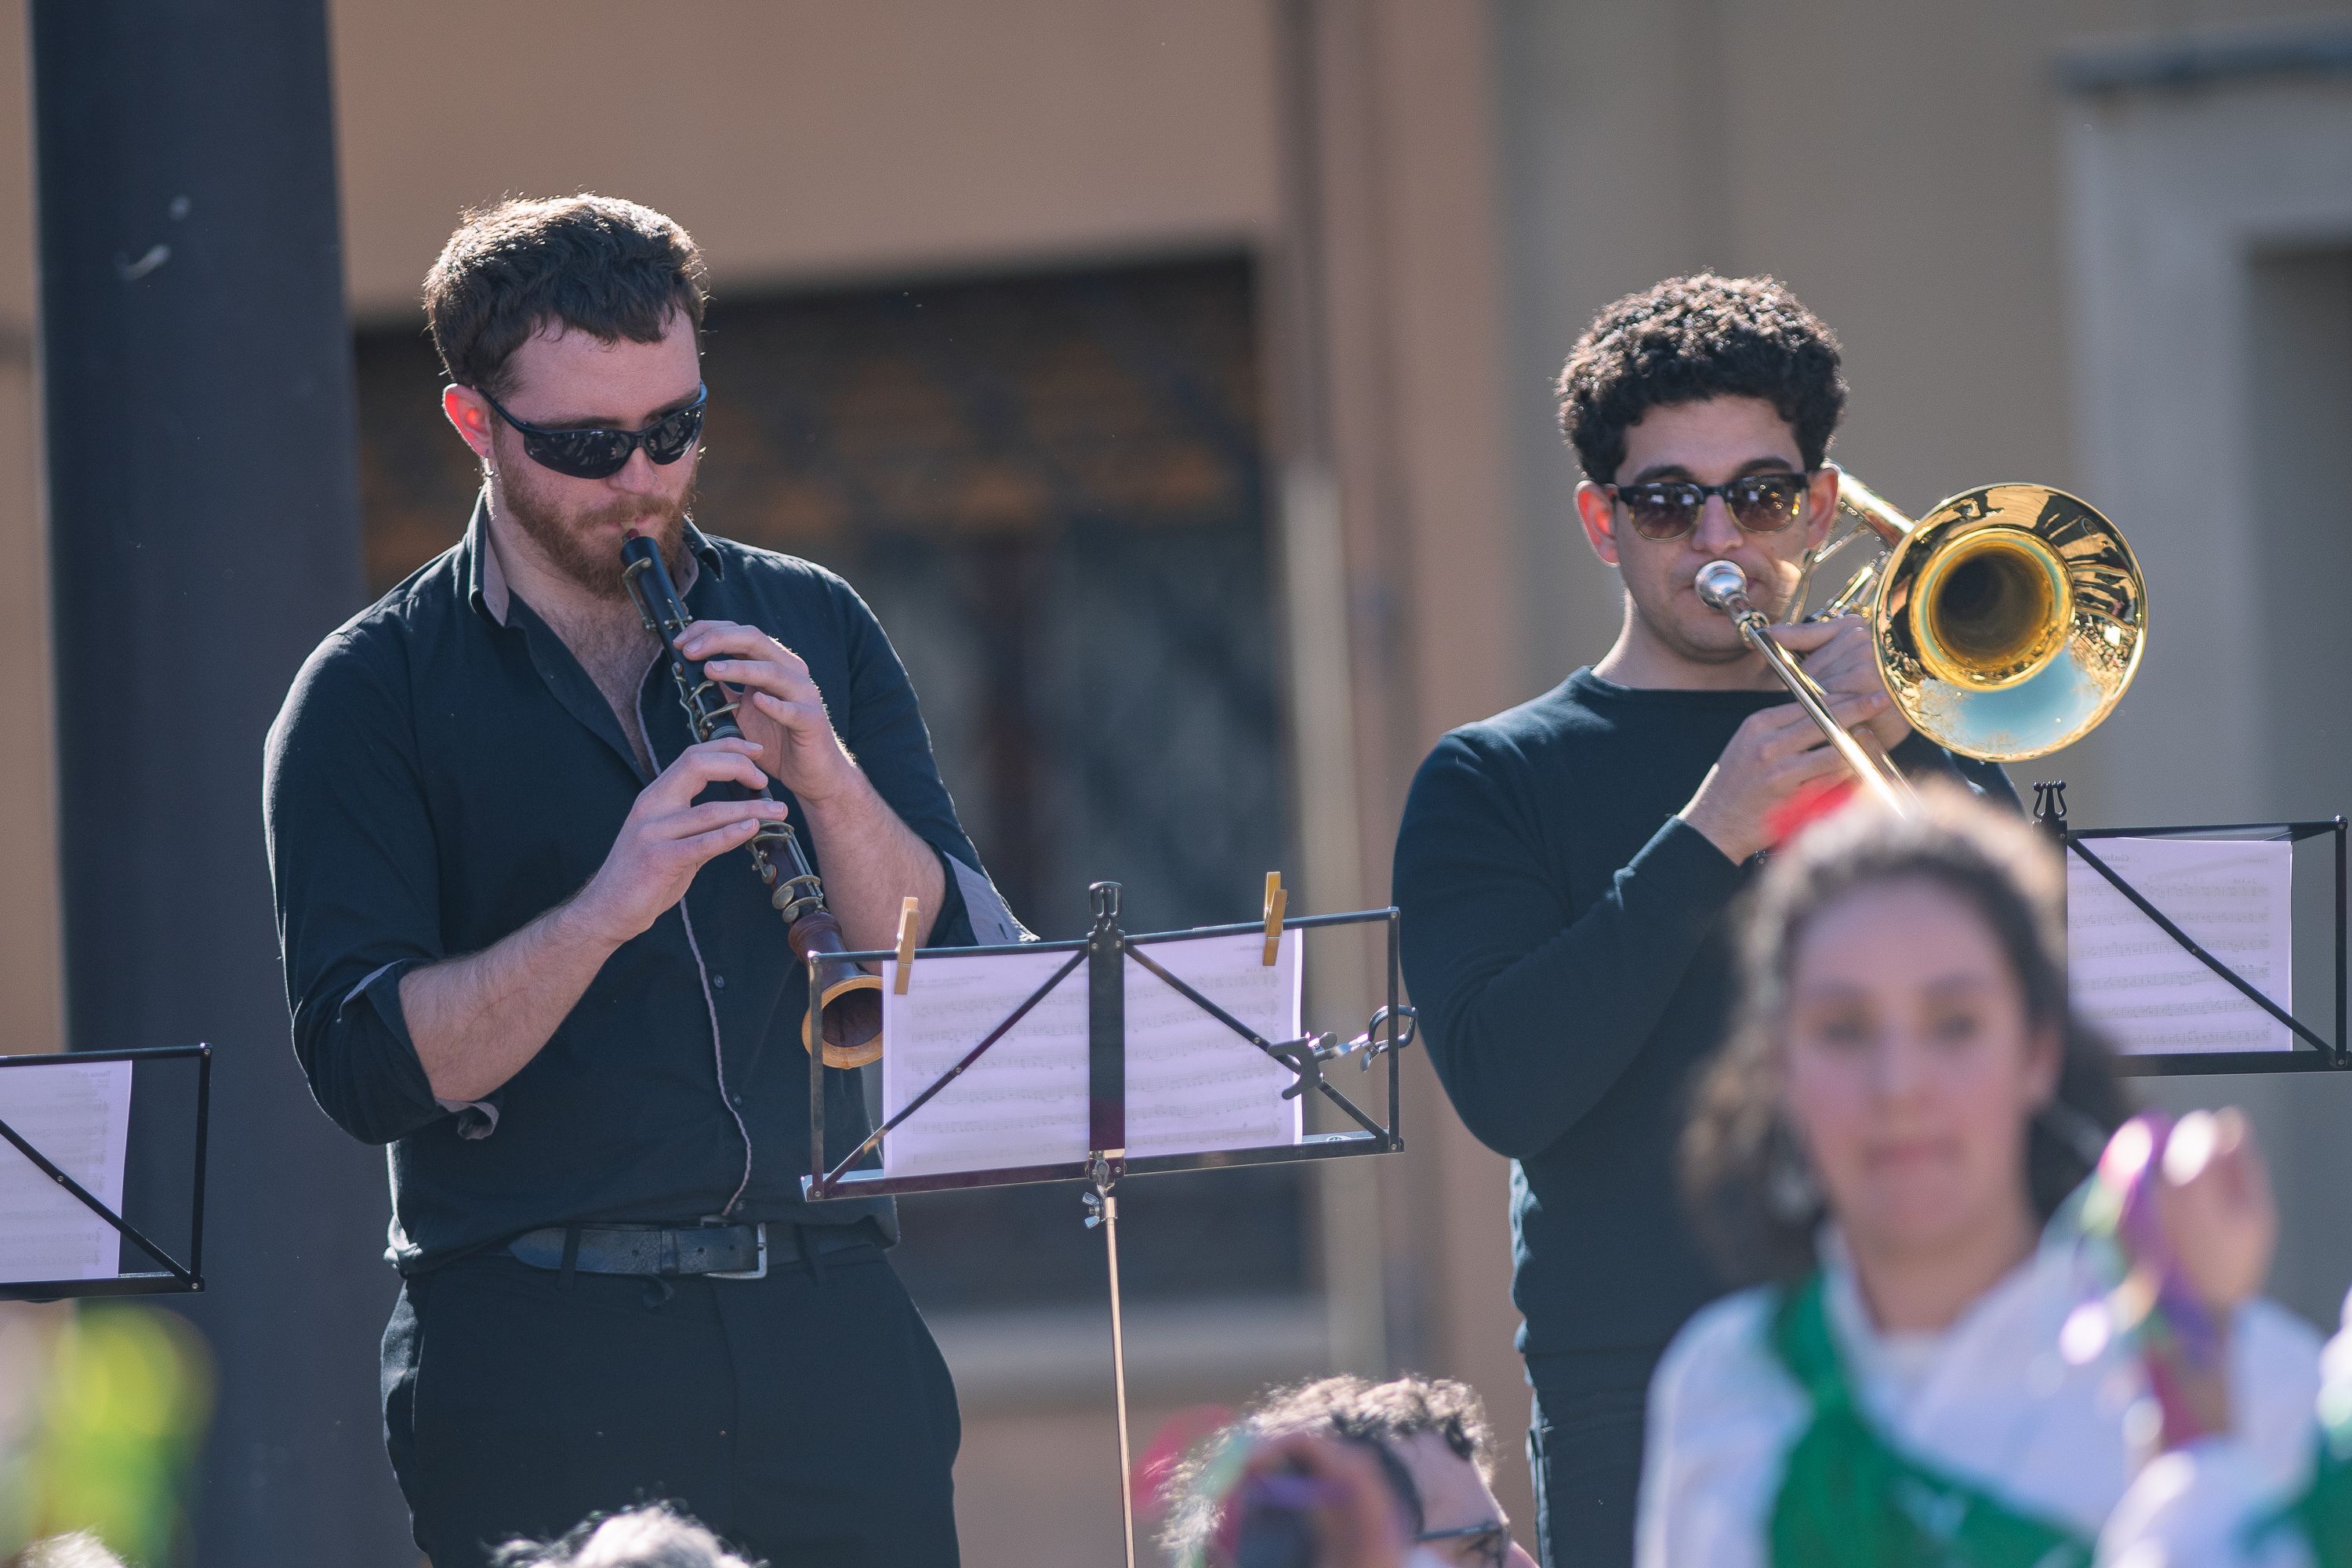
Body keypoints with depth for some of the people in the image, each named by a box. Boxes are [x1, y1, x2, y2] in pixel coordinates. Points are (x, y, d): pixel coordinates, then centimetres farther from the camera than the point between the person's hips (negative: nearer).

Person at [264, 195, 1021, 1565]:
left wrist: (827, 782, -11)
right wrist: (607, 908, -22)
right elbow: (367, 1068, -10)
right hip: (543, 1367, -3)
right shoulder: (374, 694, 2)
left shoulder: (815, 632, 12)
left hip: (830, 1339, 3)